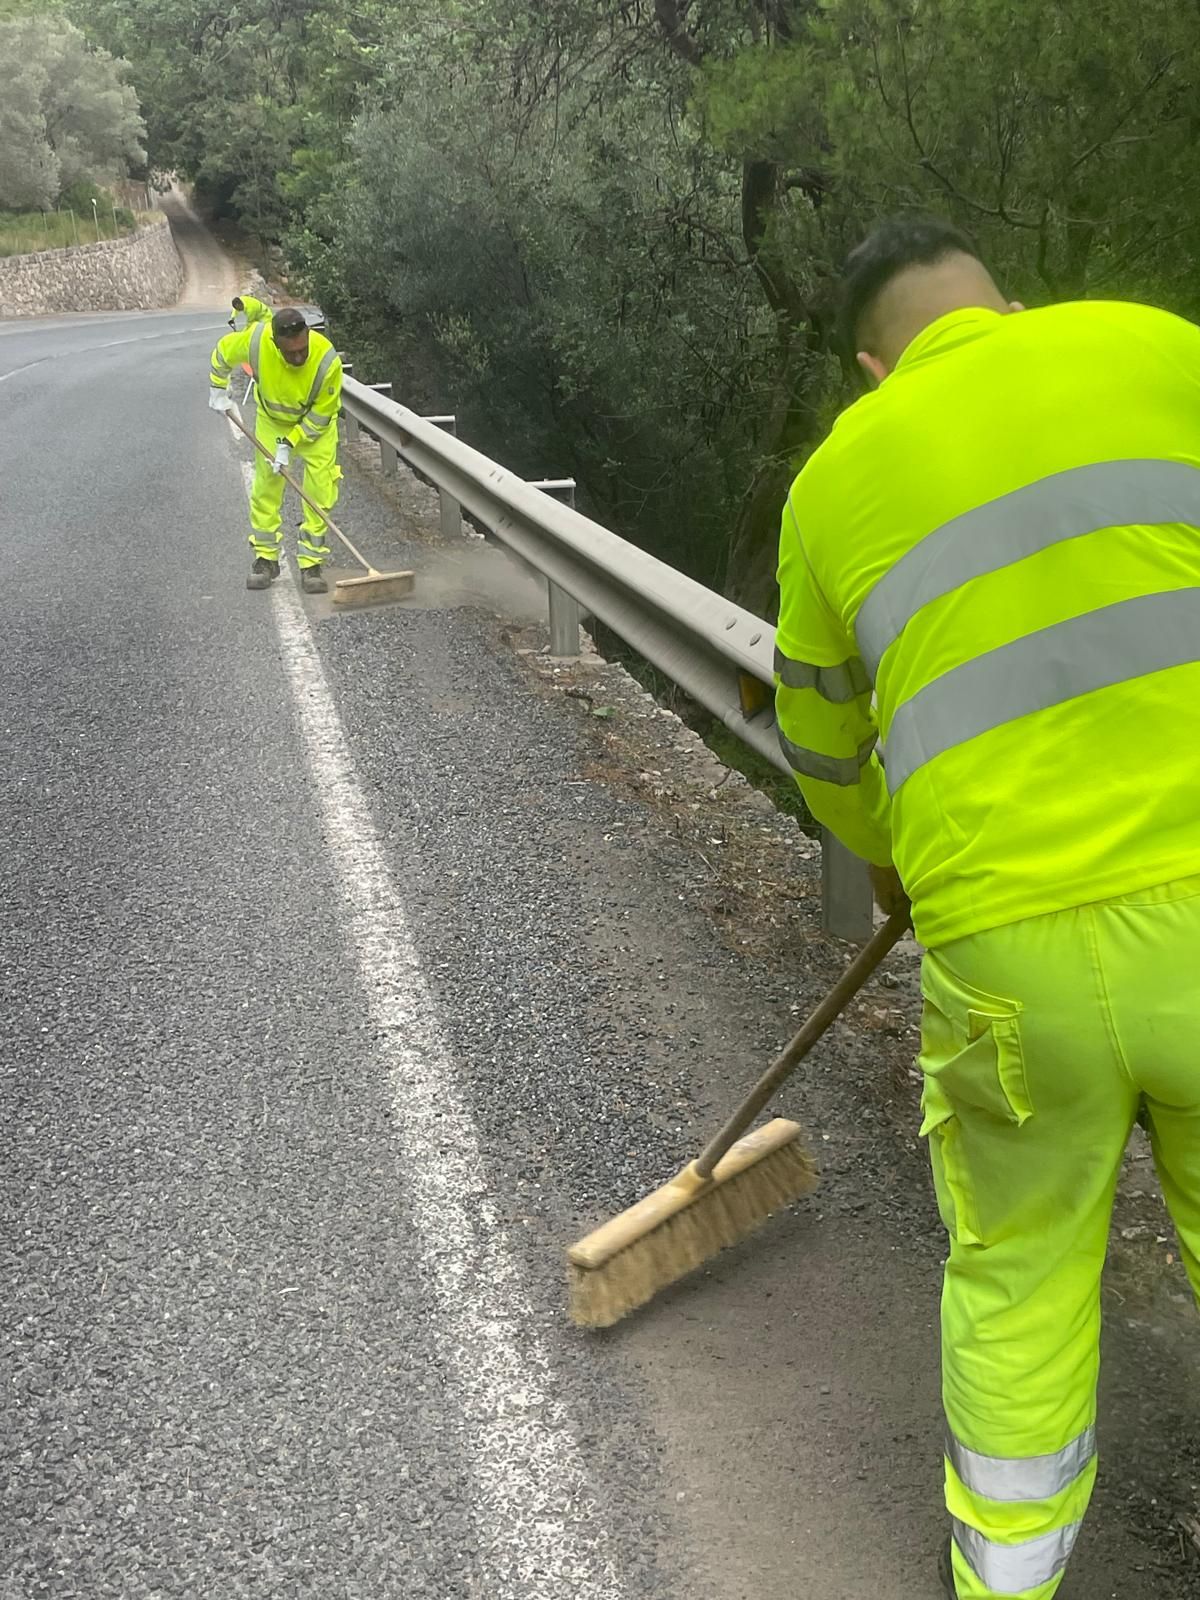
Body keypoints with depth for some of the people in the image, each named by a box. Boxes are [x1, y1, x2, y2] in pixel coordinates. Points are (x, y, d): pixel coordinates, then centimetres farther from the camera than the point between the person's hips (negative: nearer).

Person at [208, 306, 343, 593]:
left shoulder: (327, 361, -37)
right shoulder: (255, 339, -32)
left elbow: (321, 415, -22)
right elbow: (223, 352, -7)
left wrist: (289, 444, -23)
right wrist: (218, 390, 0)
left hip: (315, 422, -2)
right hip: (272, 419, 2)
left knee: (319, 494, -8)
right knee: (265, 488, 4)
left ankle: (312, 564, 1)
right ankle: (266, 558, 17)